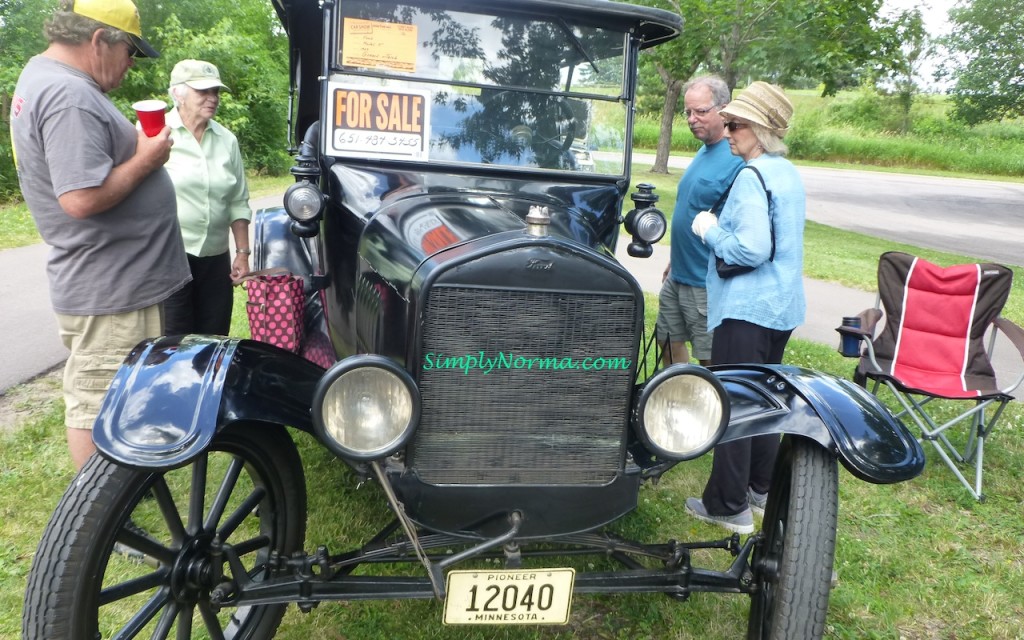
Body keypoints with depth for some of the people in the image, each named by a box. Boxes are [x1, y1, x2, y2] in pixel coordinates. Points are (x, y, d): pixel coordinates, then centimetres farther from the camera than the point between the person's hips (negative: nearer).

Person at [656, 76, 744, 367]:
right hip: (678, 275, 9)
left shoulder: (737, 161, -19)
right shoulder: (703, 152, 9)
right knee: (669, 342, 20)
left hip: (705, 284, -9)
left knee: (710, 361, 2)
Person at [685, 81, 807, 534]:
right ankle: (761, 489, 30)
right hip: (782, 305, 10)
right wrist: (719, 227, 17)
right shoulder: (788, 173, 13)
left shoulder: (751, 176, -16)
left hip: (747, 308, -10)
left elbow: (751, 248, -25)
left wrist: (710, 230, -10)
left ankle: (729, 506, 6)